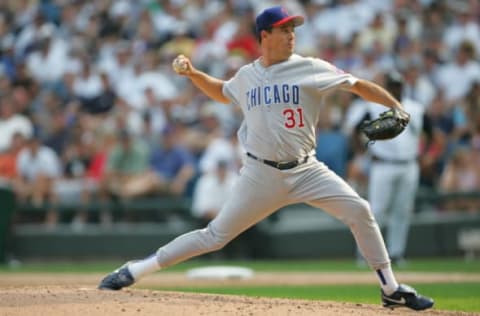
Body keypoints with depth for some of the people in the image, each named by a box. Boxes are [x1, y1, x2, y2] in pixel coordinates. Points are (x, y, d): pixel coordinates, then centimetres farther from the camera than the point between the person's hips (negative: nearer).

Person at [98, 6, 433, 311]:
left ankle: (391, 290, -3)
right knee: (216, 236, -2)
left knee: (359, 210, -16)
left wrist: (395, 107, -21)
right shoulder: (246, 76, 6)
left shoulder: (310, 69, -4)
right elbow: (223, 92, 28)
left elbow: (358, 85, -8)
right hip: (261, 174, 0)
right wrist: (192, 72, 14)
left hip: (305, 170, 0)